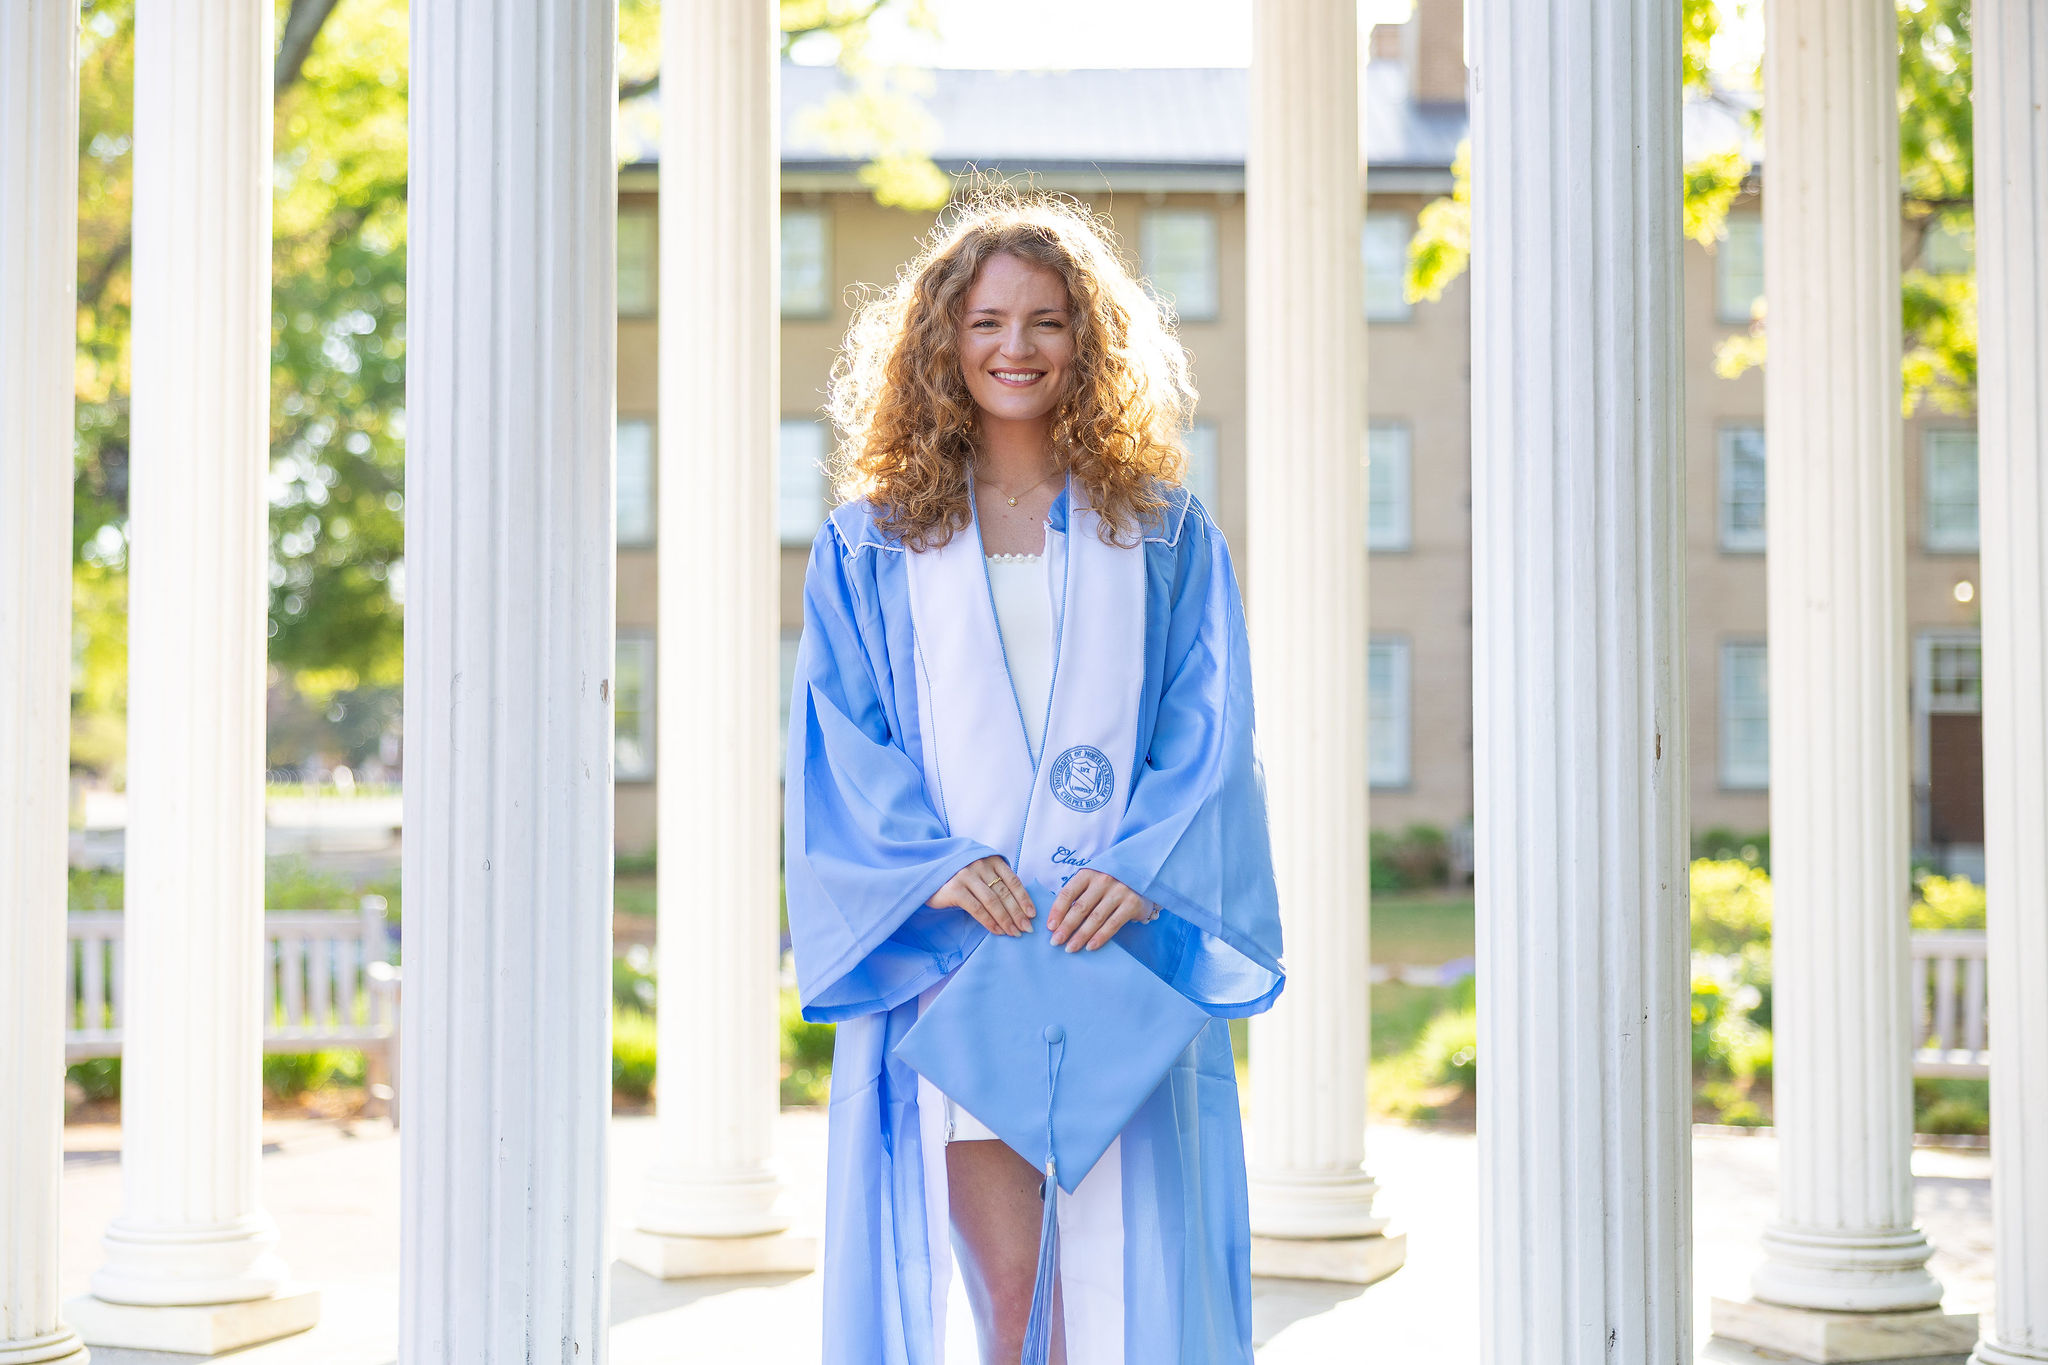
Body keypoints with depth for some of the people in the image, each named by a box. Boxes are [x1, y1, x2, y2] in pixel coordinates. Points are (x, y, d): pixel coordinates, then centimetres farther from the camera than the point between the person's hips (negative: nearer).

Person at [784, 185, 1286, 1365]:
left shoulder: (1164, 536, 10)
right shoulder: (874, 544, 10)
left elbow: (1209, 729, 3)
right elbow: (844, 739, 3)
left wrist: (1140, 868, -14)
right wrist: (935, 862, -14)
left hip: (1122, 945, 0)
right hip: (949, 952, 0)